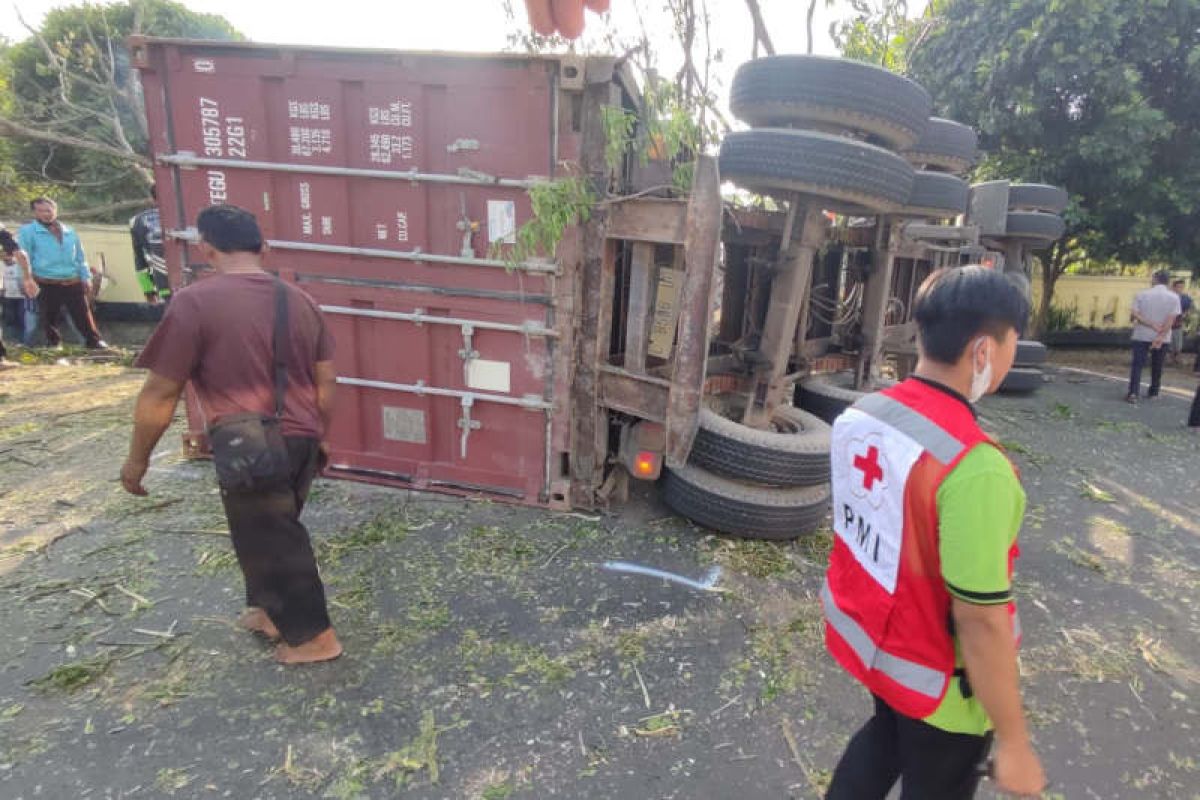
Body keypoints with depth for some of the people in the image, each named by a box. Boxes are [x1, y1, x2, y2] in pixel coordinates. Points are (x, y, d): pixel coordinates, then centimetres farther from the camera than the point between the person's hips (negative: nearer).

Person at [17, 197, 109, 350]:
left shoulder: (69, 231, 13)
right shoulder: (27, 231, 0)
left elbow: (80, 257, 17)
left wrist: (86, 277, 9)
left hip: (73, 284, 2)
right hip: (46, 285, -2)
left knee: (83, 315, 2)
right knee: (49, 319, 6)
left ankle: (94, 342, 7)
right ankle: (54, 344, 18)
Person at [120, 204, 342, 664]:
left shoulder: (196, 302, -13)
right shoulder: (300, 301, 4)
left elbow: (161, 392, -9)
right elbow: (326, 380, 9)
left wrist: (137, 458, 4)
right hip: (302, 439, 7)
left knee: (268, 541, 10)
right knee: (275, 530, 25)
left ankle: (313, 636, 22)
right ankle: (270, 610, 42)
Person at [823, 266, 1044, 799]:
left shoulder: (859, 415, -11)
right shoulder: (974, 467, -34)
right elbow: (979, 622, -28)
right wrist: (1013, 743, -14)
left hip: (864, 636, 6)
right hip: (936, 679, -6)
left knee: (888, 733, 34)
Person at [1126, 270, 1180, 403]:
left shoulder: (1142, 294, -5)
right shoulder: (1174, 297, -3)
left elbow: (1134, 315, -13)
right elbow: (1171, 320, -12)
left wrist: (1152, 325, -13)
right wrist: (1160, 336, -17)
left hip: (1142, 335, -1)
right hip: (1162, 338, 2)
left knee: (1137, 364, -2)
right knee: (1157, 366, 14)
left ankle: (1133, 393, -15)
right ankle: (1153, 392, 24)